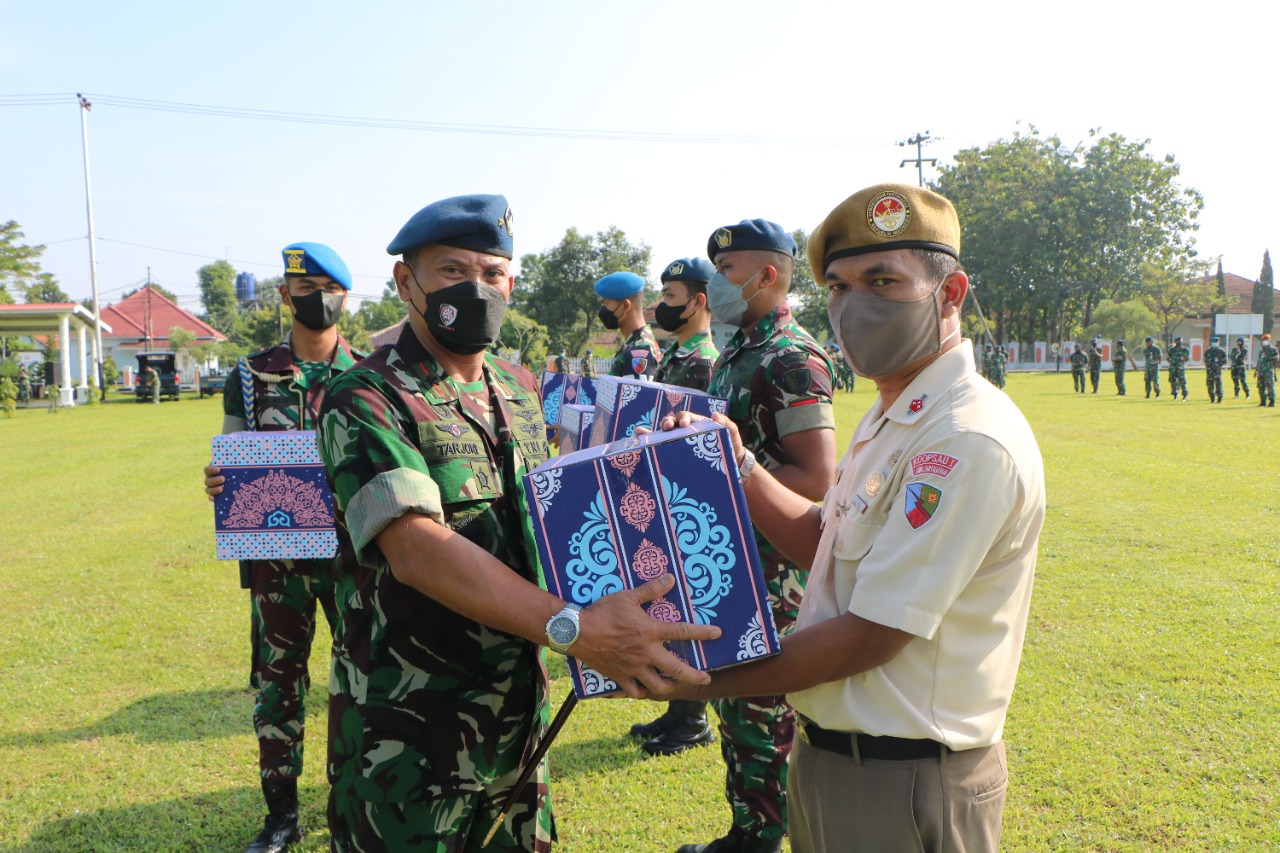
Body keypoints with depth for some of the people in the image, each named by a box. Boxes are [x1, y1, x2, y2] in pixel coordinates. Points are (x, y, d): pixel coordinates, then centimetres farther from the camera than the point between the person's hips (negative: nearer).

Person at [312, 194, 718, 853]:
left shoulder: (522, 389, 7)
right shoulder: (365, 401, -15)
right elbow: (415, 546, -28)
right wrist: (574, 628, -37)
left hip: (521, 706, 7)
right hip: (409, 729, -6)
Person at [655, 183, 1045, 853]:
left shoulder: (968, 440, -25)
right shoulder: (888, 417, 8)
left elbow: (870, 636, -25)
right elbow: (824, 542, 12)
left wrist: (703, 683, -17)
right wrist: (734, 465, 0)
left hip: (903, 783, -9)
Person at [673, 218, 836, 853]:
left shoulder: (793, 359, -17)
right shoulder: (738, 351, 12)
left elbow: (816, 479, -23)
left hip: (771, 569, -10)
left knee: (761, 712, 4)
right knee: (732, 700, 19)